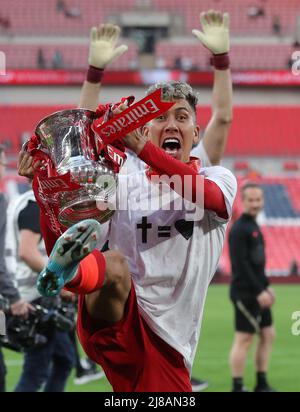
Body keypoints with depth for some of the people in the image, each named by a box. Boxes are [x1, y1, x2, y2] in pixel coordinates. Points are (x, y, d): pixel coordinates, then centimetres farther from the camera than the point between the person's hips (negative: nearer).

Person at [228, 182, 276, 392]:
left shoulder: (253, 226, 17)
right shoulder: (239, 229, -13)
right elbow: (241, 264, -20)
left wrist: (266, 286, 17)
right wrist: (259, 291, -20)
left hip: (257, 293, 10)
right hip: (245, 293, -10)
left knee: (268, 335, 11)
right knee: (244, 339, -7)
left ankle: (262, 384, 17)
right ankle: (237, 387, -3)